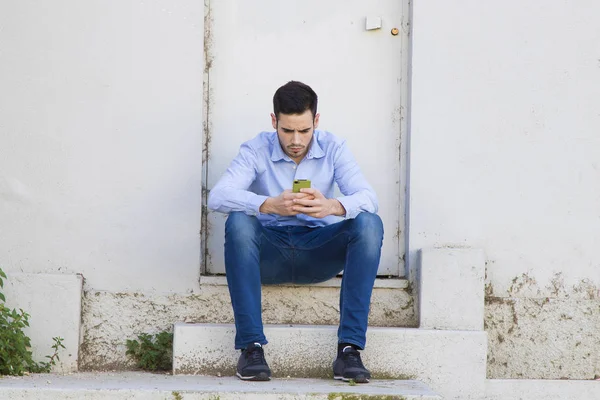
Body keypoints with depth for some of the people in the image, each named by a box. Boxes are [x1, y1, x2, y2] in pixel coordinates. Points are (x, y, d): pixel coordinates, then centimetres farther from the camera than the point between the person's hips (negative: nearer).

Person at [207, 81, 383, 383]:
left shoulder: (333, 149, -3)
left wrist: (333, 206, -40)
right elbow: (217, 196, -23)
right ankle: (251, 345, -31)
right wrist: (270, 205, -42)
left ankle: (349, 348, -29)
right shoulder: (256, 150, -7)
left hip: (318, 253, 1)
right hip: (270, 253, -1)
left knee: (369, 223, -25)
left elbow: (368, 198, -16)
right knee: (238, 222, -32)